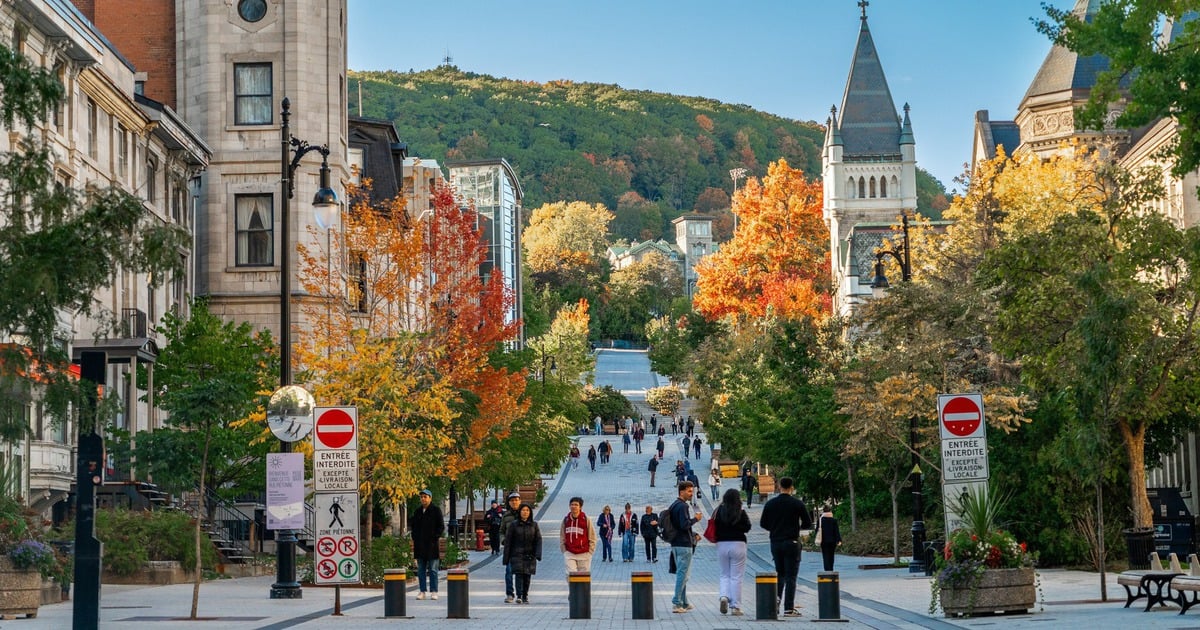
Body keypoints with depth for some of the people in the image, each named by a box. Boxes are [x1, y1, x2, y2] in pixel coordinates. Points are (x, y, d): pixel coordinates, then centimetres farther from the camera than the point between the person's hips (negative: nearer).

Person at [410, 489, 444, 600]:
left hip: (431, 544, -5)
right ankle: (422, 591, 11)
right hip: (419, 545, 5)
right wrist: (414, 537, 7)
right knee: (421, 569, 7)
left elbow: (441, 526, -4)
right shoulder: (418, 510, 12)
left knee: (432, 569, -1)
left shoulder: (436, 510, -3)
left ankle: (433, 591, 2)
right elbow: (412, 524, 20)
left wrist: (435, 537, -12)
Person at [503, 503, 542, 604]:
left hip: (530, 555, 2)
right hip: (517, 554, -2)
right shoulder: (513, 525, 2)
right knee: (519, 574, -13)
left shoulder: (534, 525, 7)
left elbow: (538, 540, 3)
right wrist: (506, 558, -1)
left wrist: (538, 554, -11)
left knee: (527, 575, 3)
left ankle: (525, 596, 13)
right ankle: (519, 596, -15)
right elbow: (508, 541, 3)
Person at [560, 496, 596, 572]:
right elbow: (562, 537, 12)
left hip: (584, 554, -2)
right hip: (569, 554, 2)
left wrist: (589, 552, -5)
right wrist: (564, 550, 4)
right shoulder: (566, 520, 5)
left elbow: (592, 538, 0)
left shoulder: (586, 520, -4)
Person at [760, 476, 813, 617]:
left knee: (780, 573, 19)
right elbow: (808, 524, -3)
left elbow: (763, 524, 6)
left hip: (775, 543, 4)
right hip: (791, 543, -4)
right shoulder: (798, 504, -6)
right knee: (790, 576, -1)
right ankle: (789, 609, -4)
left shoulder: (770, 503, 3)